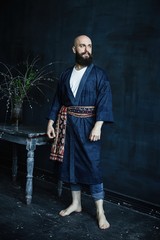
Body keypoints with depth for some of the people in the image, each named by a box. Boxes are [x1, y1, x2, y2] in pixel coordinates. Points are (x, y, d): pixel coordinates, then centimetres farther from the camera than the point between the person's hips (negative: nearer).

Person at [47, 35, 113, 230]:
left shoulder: (99, 74, -3)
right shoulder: (66, 74, 10)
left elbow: (104, 101, -11)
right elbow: (57, 100, 13)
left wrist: (97, 126, -20)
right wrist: (51, 122, 6)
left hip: (88, 125, -4)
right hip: (67, 124, 5)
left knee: (92, 166, -5)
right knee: (71, 163, 10)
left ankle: (100, 211, 3)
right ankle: (76, 204, 24)